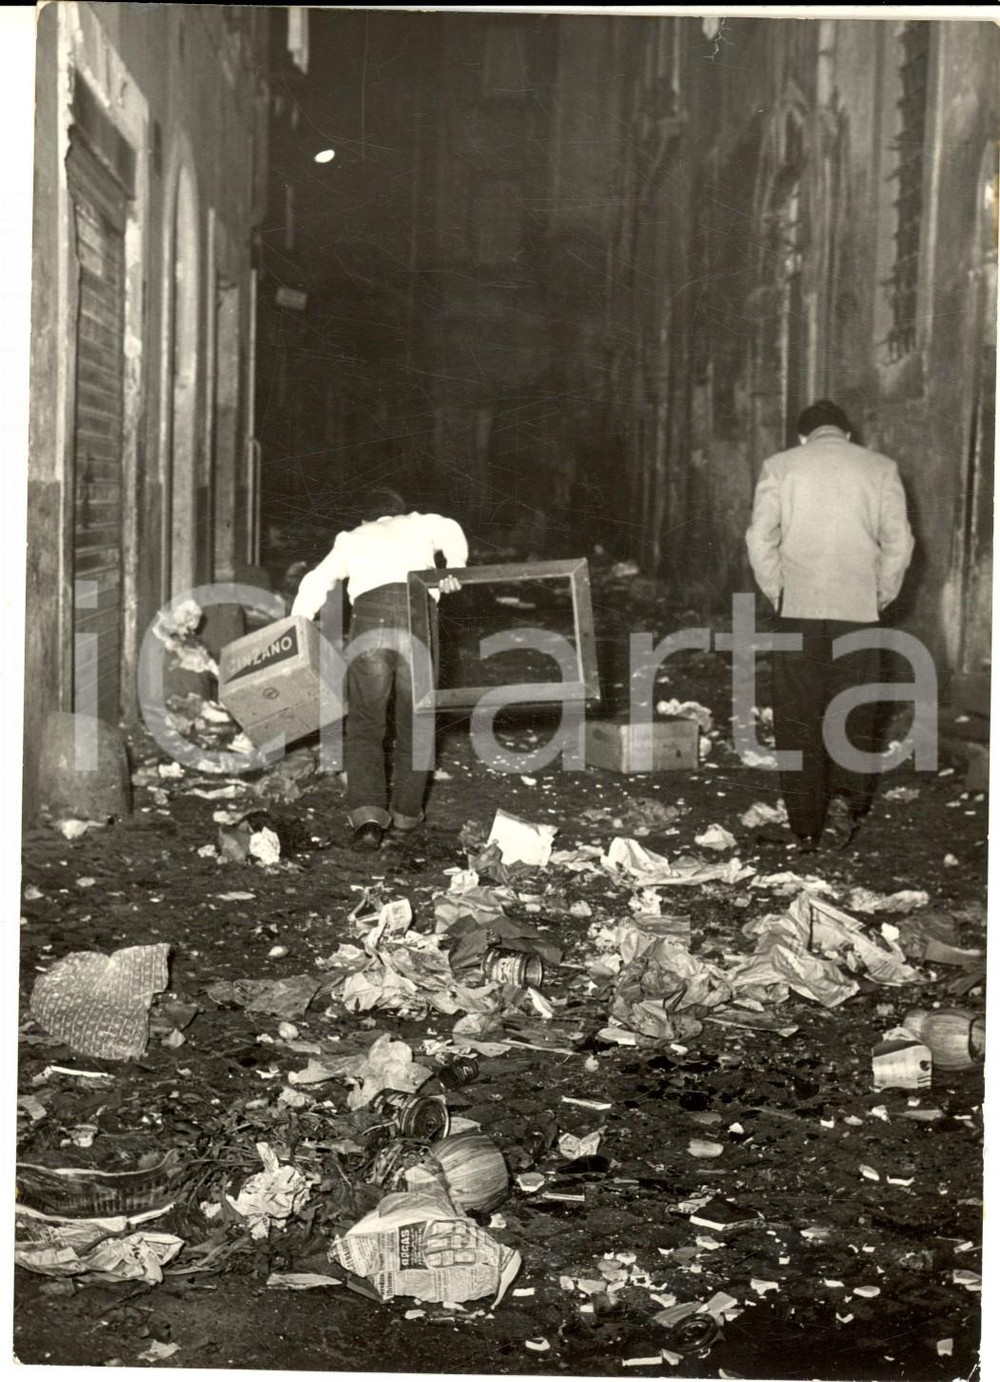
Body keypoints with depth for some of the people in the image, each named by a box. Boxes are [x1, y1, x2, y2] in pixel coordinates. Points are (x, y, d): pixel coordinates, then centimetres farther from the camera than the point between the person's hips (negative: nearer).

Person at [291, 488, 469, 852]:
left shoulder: (353, 539, 30)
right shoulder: (418, 525, 29)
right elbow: (450, 532, 7)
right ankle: (406, 811, 21)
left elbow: (316, 582, 20)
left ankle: (368, 815, -14)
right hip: (418, 617, 0)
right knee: (414, 720, 14)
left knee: (365, 724, 2)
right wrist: (455, 568, -4)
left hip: (370, 616, 0)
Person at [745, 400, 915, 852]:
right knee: (854, 713, 11)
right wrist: (880, 597, 10)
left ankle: (806, 827, 9)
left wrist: (777, 594, 7)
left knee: (798, 717, 7)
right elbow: (898, 542, 1)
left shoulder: (780, 467, 5)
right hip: (858, 610, 0)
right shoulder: (880, 468, 6)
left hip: (797, 610, 0)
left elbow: (760, 539, -2)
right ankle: (846, 796, -9)